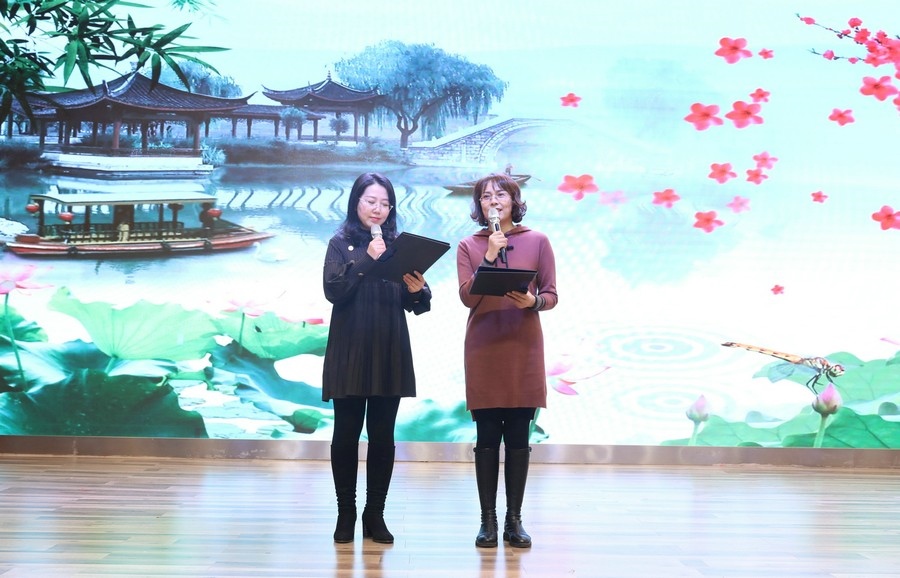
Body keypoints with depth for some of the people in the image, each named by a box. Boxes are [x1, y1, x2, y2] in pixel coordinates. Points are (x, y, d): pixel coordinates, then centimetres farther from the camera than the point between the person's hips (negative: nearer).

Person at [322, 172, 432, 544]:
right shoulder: (341, 243, 2)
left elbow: (415, 305, 7)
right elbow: (333, 291, -12)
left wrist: (417, 291, -15)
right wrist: (366, 259, -18)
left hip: (390, 354, 2)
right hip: (349, 354, -2)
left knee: (383, 436, 5)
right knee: (346, 434, 3)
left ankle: (375, 515, 15)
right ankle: (346, 514, 15)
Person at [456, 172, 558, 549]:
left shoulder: (537, 242, 6)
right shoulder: (469, 246, 6)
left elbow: (551, 296, 5)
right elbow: (467, 297, -5)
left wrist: (533, 301, -16)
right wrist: (489, 257, -13)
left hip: (523, 348, 0)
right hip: (483, 349, 0)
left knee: (518, 437, 3)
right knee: (487, 437, 1)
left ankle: (514, 520, 11)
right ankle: (488, 520, 9)